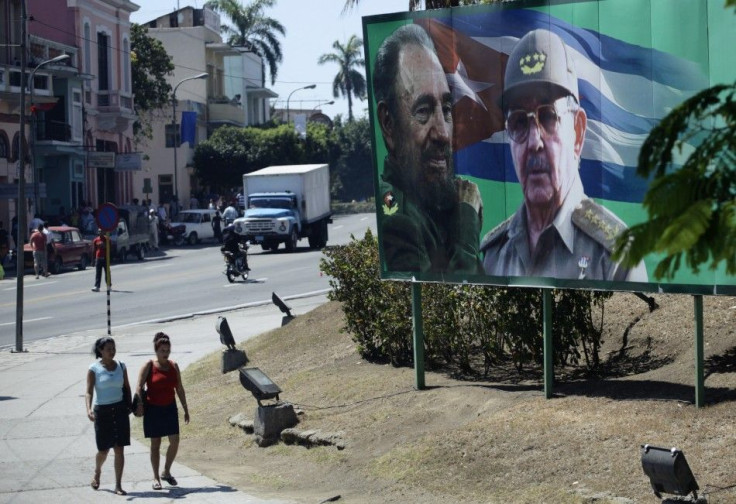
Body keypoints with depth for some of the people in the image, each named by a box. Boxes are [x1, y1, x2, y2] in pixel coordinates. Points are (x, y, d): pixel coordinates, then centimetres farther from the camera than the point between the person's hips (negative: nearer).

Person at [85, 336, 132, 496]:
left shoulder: (121, 366, 3)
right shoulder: (94, 368, -8)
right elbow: (89, 392, -14)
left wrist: (129, 405, 12)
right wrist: (89, 410, -28)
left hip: (120, 410, 3)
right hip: (102, 411, -2)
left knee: (119, 449, -2)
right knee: (103, 450, 5)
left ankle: (118, 485, 3)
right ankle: (97, 473, 37)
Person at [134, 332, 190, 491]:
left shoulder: (173, 366, 6)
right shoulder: (149, 366, -7)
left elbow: (179, 389, 11)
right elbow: (139, 387, -14)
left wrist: (185, 409, 12)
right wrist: (139, 404, -28)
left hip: (170, 408, 4)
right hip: (153, 409, -4)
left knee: (175, 441, -2)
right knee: (155, 444, 2)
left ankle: (166, 472, 18)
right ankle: (156, 478, 11)